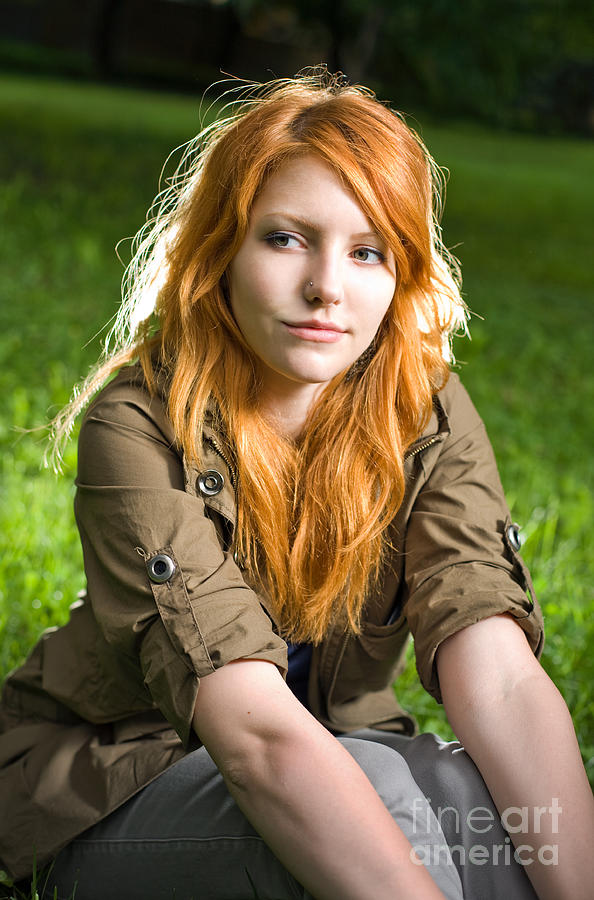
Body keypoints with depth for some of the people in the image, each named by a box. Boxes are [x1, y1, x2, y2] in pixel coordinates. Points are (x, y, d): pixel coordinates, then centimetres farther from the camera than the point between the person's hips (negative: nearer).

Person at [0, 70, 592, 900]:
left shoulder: (426, 415, -11)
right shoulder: (140, 429, -23)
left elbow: (502, 682, -24)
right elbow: (256, 733, -35)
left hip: (327, 763, 3)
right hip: (113, 795, -3)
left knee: (499, 807, -28)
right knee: (385, 795, -33)